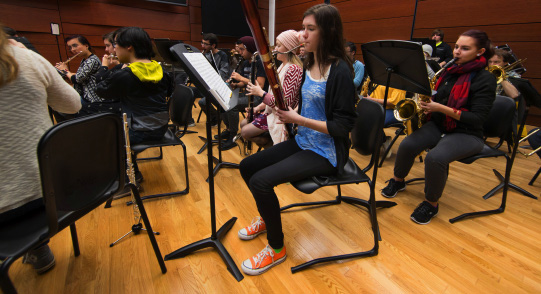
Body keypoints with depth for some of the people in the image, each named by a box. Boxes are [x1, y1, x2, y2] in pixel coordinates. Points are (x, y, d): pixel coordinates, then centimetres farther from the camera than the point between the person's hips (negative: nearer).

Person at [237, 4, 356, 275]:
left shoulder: (340, 70, -18)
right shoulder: (310, 64, 7)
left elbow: (343, 126, -19)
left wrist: (298, 119, -21)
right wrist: (289, 112, -5)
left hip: (326, 152, -8)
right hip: (303, 141, 8)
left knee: (261, 181, -21)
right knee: (247, 166, 5)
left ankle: (276, 248, 3)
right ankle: (266, 217, 29)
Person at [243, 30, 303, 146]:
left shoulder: (293, 69, -21)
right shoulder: (283, 66, 11)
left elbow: (285, 103, -27)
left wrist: (260, 92, -19)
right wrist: (258, 107, 4)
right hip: (271, 111, 10)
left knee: (245, 132, -13)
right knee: (243, 123, 14)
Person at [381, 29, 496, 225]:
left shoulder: (485, 79, -10)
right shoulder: (450, 71, 9)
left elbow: (477, 118, -17)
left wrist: (442, 108, -25)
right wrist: (428, 103, -7)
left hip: (467, 133, -5)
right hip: (439, 125, 5)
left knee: (435, 157, -34)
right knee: (407, 145, -22)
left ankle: (431, 204, -10)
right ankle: (397, 181, 7)